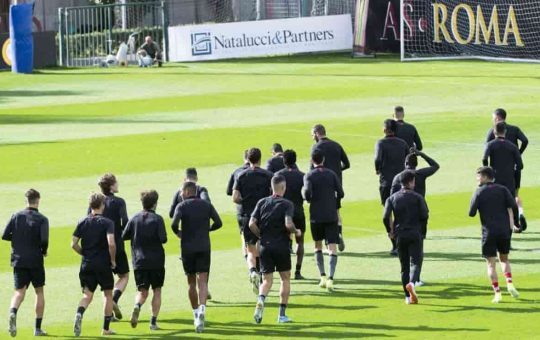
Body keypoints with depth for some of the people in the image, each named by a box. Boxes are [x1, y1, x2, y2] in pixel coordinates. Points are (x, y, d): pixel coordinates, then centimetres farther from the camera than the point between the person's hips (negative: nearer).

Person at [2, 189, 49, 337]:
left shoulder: (16, 217, 3)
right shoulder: (42, 219, -7)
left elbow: (5, 235, 0)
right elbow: (44, 240, -18)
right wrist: (44, 251, 3)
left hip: (18, 260, 2)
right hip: (35, 261, -2)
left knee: (19, 291, 1)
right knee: (39, 291, 13)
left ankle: (13, 312, -33)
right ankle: (38, 328, 12)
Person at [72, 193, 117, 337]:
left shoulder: (83, 222, 4)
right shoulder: (107, 223, -8)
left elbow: (74, 244, 0)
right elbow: (111, 244, -21)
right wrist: (113, 260, -6)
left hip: (86, 264, 3)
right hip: (103, 264, -3)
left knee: (87, 294, 6)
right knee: (108, 294, 13)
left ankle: (79, 314, -26)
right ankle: (106, 328, 14)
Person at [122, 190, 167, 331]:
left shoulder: (135, 219, 2)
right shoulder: (157, 219, -7)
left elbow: (124, 236, 4)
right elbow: (163, 239, -15)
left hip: (139, 261, 2)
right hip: (156, 261, -2)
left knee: (142, 291, 8)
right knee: (157, 290, 12)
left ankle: (137, 306, -26)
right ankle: (153, 322, 6)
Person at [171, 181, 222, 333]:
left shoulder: (182, 206, -3)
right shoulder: (207, 205, 5)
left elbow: (174, 224, -17)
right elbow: (218, 223, 0)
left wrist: (178, 233, 5)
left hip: (188, 248, -1)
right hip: (204, 247, 1)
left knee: (191, 283, 13)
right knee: (202, 282, -6)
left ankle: (196, 314, 20)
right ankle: (202, 309, -30)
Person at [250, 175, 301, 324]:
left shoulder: (262, 203, 3)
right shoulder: (287, 204, -8)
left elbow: (252, 224, -3)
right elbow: (288, 224, -21)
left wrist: (261, 236, 12)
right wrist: (296, 232, -1)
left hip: (265, 246, 3)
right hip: (281, 246, -3)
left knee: (267, 280, 8)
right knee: (285, 278, 13)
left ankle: (261, 300, -25)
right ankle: (282, 314, 11)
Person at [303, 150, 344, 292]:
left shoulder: (309, 176, -4)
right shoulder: (331, 174, 3)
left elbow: (307, 193, -18)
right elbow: (340, 193, -1)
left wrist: (308, 199, 5)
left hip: (316, 216, 0)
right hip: (331, 215, 0)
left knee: (318, 245, 19)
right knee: (332, 247, -3)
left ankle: (323, 276, 12)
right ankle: (331, 278, -18)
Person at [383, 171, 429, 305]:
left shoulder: (392, 198, 5)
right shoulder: (417, 197, -1)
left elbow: (386, 217, -6)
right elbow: (424, 215, -8)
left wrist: (390, 231, 8)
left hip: (400, 235, 3)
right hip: (415, 234, -3)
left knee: (404, 266, 10)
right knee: (414, 262, -5)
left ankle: (408, 297, 9)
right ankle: (411, 282, -36)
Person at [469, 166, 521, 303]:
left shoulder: (479, 192, 0)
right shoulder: (502, 189, 7)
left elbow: (471, 213, -2)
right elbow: (511, 206, -5)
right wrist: (511, 224, -5)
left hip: (489, 232, -3)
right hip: (504, 230, 3)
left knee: (491, 263, 2)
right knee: (504, 259, 20)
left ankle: (497, 293, -6)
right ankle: (509, 283, -2)